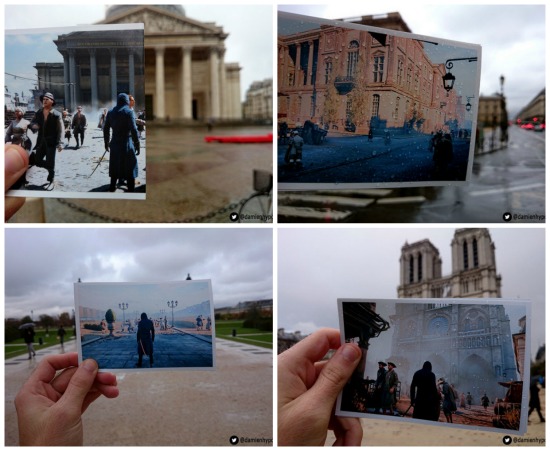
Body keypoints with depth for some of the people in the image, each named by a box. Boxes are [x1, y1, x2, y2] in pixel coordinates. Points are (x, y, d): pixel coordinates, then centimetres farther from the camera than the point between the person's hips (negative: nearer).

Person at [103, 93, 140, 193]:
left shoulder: (111, 112, 7)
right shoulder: (128, 112, -9)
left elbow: (106, 128, 9)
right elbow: (133, 129, -15)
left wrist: (106, 142, 18)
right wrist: (137, 143, -10)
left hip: (115, 143, 5)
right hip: (126, 143, -5)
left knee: (115, 166, 16)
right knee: (129, 167, 1)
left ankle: (112, 187, 22)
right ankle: (131, 189, 1)